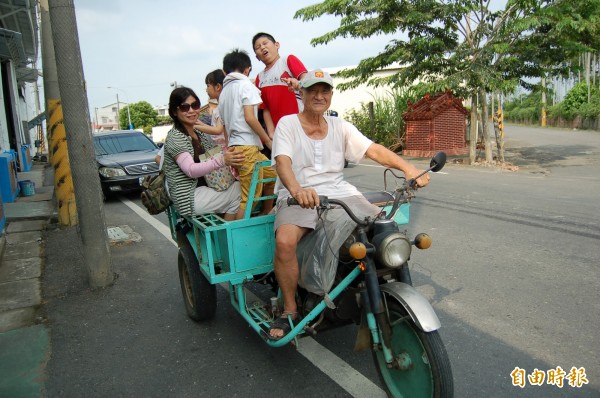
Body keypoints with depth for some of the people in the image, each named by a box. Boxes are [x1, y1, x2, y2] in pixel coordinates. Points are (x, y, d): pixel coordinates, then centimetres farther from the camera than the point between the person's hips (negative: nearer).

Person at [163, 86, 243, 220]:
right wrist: (221, 160, -38)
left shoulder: (198, 134, 13)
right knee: (238, 190, -12)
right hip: (189, 198, -8)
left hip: (201, 188, 8)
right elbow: (190, 170, -24)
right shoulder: (174, 137, -12)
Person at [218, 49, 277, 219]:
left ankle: (265, 216, 27)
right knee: (248, 197, -7)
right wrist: (268, 141, -6)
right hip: (247, 147, -9)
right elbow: (249, 117, -14)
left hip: (233, 147, 9)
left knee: (273, 175, 21)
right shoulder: (245, 85, -3)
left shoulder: (223, 91, 20)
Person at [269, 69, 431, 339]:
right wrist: (297, 189, -38)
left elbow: (374, 150, 2)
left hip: (339, 193, 4)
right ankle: (289, 310, -10)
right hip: (298, 197, -4)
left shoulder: (340, 126, 14)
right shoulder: (287, 124, 2)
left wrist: (408, 168, -16)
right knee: (284, 241, -33)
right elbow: (283, 161, -16)